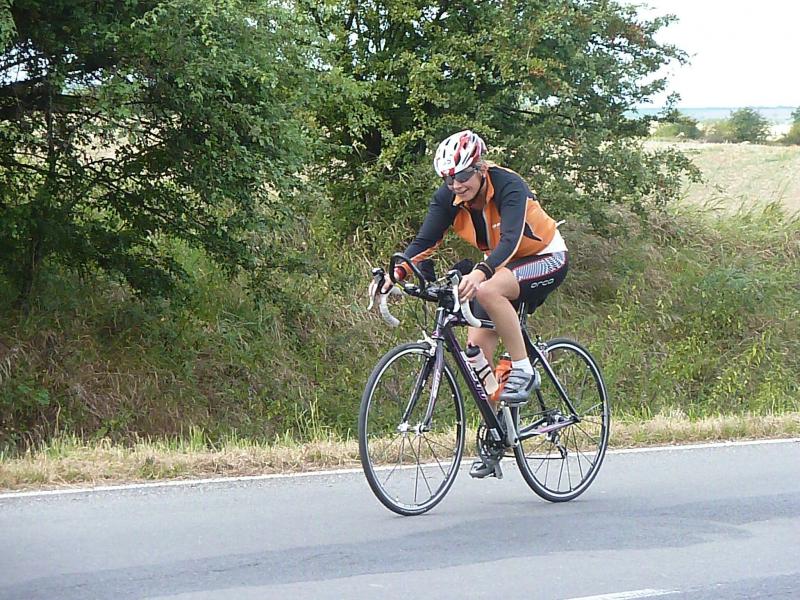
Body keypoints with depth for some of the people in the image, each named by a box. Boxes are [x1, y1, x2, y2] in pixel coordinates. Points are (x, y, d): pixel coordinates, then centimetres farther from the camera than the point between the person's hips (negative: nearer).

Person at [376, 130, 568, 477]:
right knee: (478, 344, -7)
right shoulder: (448, 197, -12)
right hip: (501, 264, 7)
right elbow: (425, 241, -16)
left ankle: (523, 372, -21)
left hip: (545, 259, -7)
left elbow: (510, 240, -41)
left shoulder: (508, 187, -28)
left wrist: (480, 273, -58)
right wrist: (396, 274, -33)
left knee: (488, 291, -35)